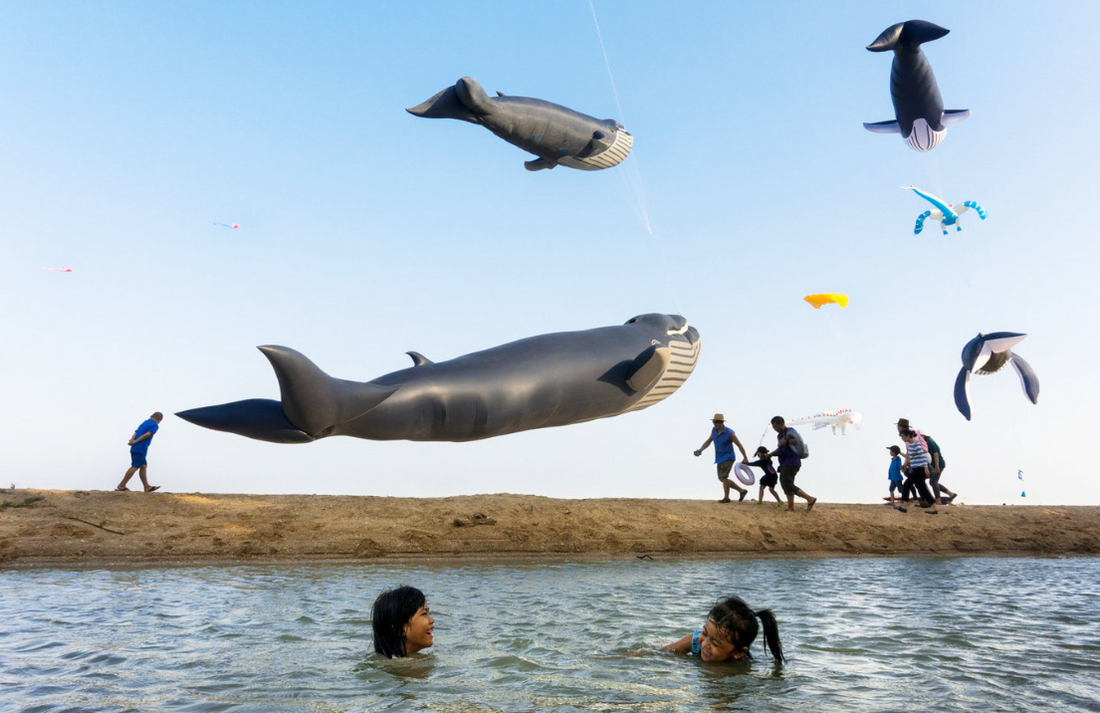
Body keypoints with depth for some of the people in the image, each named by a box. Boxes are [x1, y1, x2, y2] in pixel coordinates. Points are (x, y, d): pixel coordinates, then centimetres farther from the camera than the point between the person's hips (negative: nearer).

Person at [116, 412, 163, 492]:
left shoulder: (144, 423, 24)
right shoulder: (155, 425, -1)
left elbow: (135, 433, 9)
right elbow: (147, 434, -17)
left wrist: (132, 440, -9)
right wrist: (135, 442, -12)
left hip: (134, 449, 8)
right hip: (141, 449, -8)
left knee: (144, 466, 8)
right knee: (135, 467, -5)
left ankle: (147, 487, 8)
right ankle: (121, 486, -5)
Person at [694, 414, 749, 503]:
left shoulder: (729, 433, -17)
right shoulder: (714, 430, 1)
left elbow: (739, 445, -9)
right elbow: (708, 441, 12)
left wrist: (745, 458, -3)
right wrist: (700, 450, -3)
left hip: (728, 458, -8)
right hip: (719, 459, 8)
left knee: (723, 477, -15)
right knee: (722, 479, 9)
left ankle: (726, 497, -2)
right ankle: (742, 491, 21)